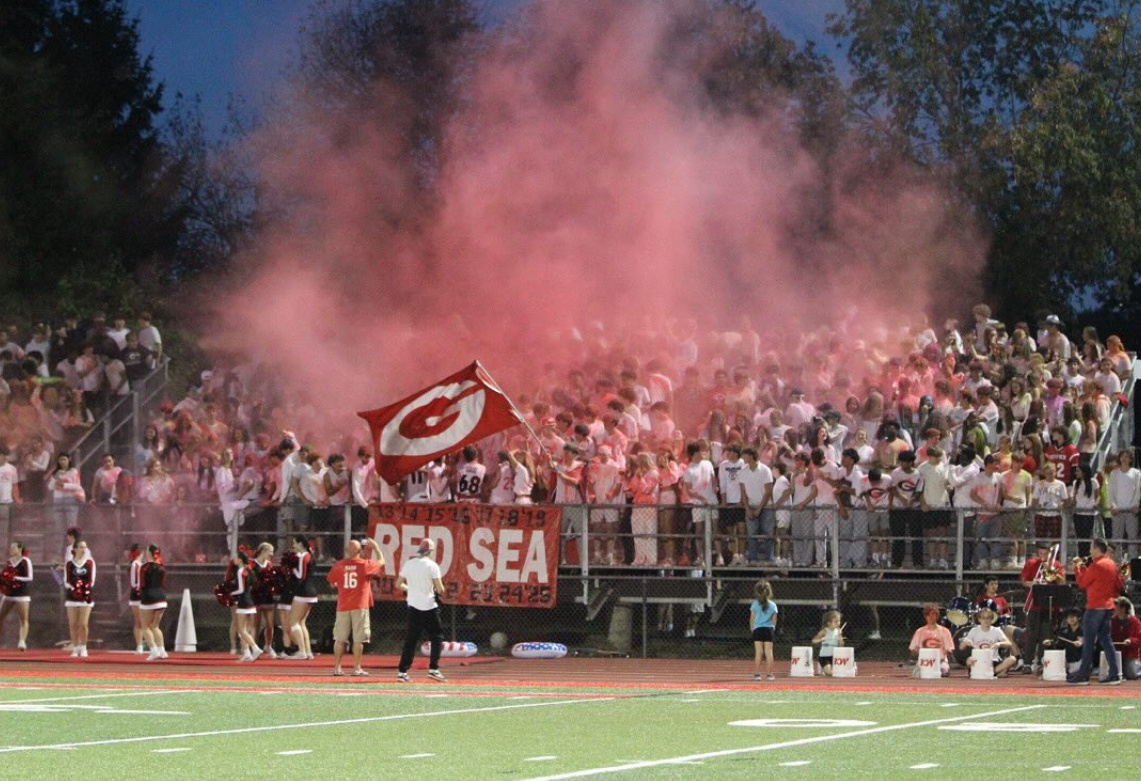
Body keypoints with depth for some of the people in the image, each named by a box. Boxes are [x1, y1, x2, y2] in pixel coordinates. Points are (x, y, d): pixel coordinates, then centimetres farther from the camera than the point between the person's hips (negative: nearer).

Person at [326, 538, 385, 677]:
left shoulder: (338, 565, 1)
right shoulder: (365, 564, -5)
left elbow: (332, 584, 12)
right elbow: (381, 562, 12)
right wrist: (375, 547, 22)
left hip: (342, 607, 3)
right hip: (360, 606, -3)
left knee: (340, 638, 7)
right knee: (358, 639, 0)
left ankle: (337, 667, 5)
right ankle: (357, 668, -2)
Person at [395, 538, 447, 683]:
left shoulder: (408, 564, 3)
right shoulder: (432, 566, -9)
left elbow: (398, 584, 9)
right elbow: (440, 589, -13)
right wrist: (440, 591, 9)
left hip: (413, 606, 4)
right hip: (429, 606, -4)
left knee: (411, 639, 8)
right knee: (436, 637, 8)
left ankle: (403, 672, 2)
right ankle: (433, 669, -1)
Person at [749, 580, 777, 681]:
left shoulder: (755, 604, -2)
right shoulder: (772, 605, 0)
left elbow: (752, 619, 0)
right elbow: (774, 620, 3)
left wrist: (752, 629, 12)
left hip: (757, 630, -1)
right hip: (769, 629, 1)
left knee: (758, 653, 1)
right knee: (769, 653, 3)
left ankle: (756, 674, -1)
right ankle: (769, 674, 3)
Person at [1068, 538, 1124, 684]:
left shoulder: (1096, 566, -15)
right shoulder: (1112, 564, 11)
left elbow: (1082, 583, -7)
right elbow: (1118, 585, 19)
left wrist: (1077, 568, 4)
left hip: (1095, 607, -8)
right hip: (1108, 606, 8)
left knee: (1088, 642, -4)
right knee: (1106, 640, 11)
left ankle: (1083, 676, -4)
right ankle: (1114, 674, 6)